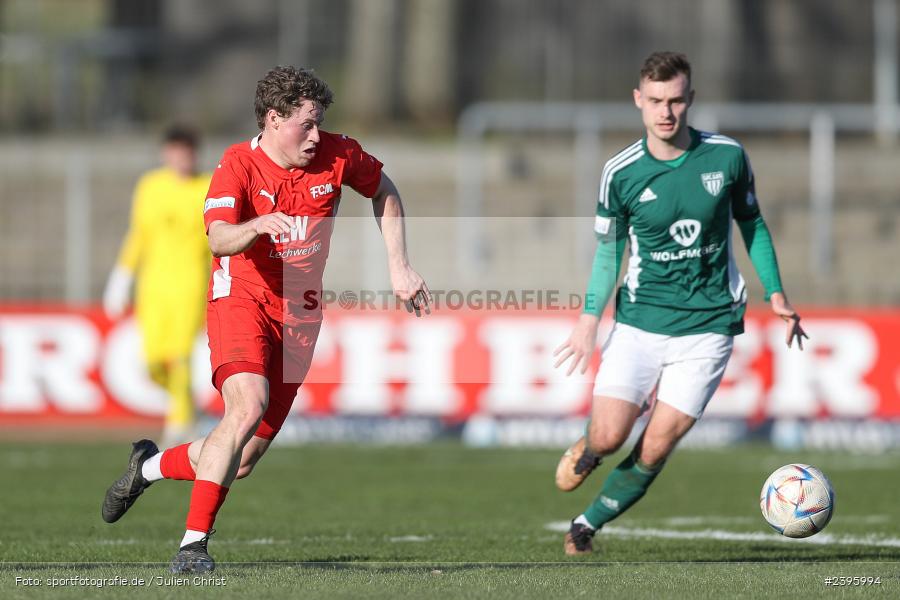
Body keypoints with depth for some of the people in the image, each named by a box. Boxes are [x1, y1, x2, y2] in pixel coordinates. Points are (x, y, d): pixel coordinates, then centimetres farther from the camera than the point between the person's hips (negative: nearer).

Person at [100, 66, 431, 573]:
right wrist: (256, 226, -50)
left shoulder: (337, 154, -2)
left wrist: (399, 266, 13)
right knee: (248, 405, -31)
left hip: (300, 316, 4)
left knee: (243, 461, 1)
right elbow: (218, 239, -29)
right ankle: (194, 543, -25)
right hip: (241, 299, -4)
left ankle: (152, 465, 31)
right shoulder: (239, 165, -14)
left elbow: (385, 191, 18)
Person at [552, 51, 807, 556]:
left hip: (707, 325, 0)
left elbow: (752, 223, 12)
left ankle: (588, 525, 14)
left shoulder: (727, 156, -3)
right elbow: (609, 248, 7)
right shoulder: (621, 172, -4)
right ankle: (586, 451, 26)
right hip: (639, 322, 0)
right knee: (608, 437, -12)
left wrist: (776, 294, 8)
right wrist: (590, 318, -1)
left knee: (655, 449, -7)